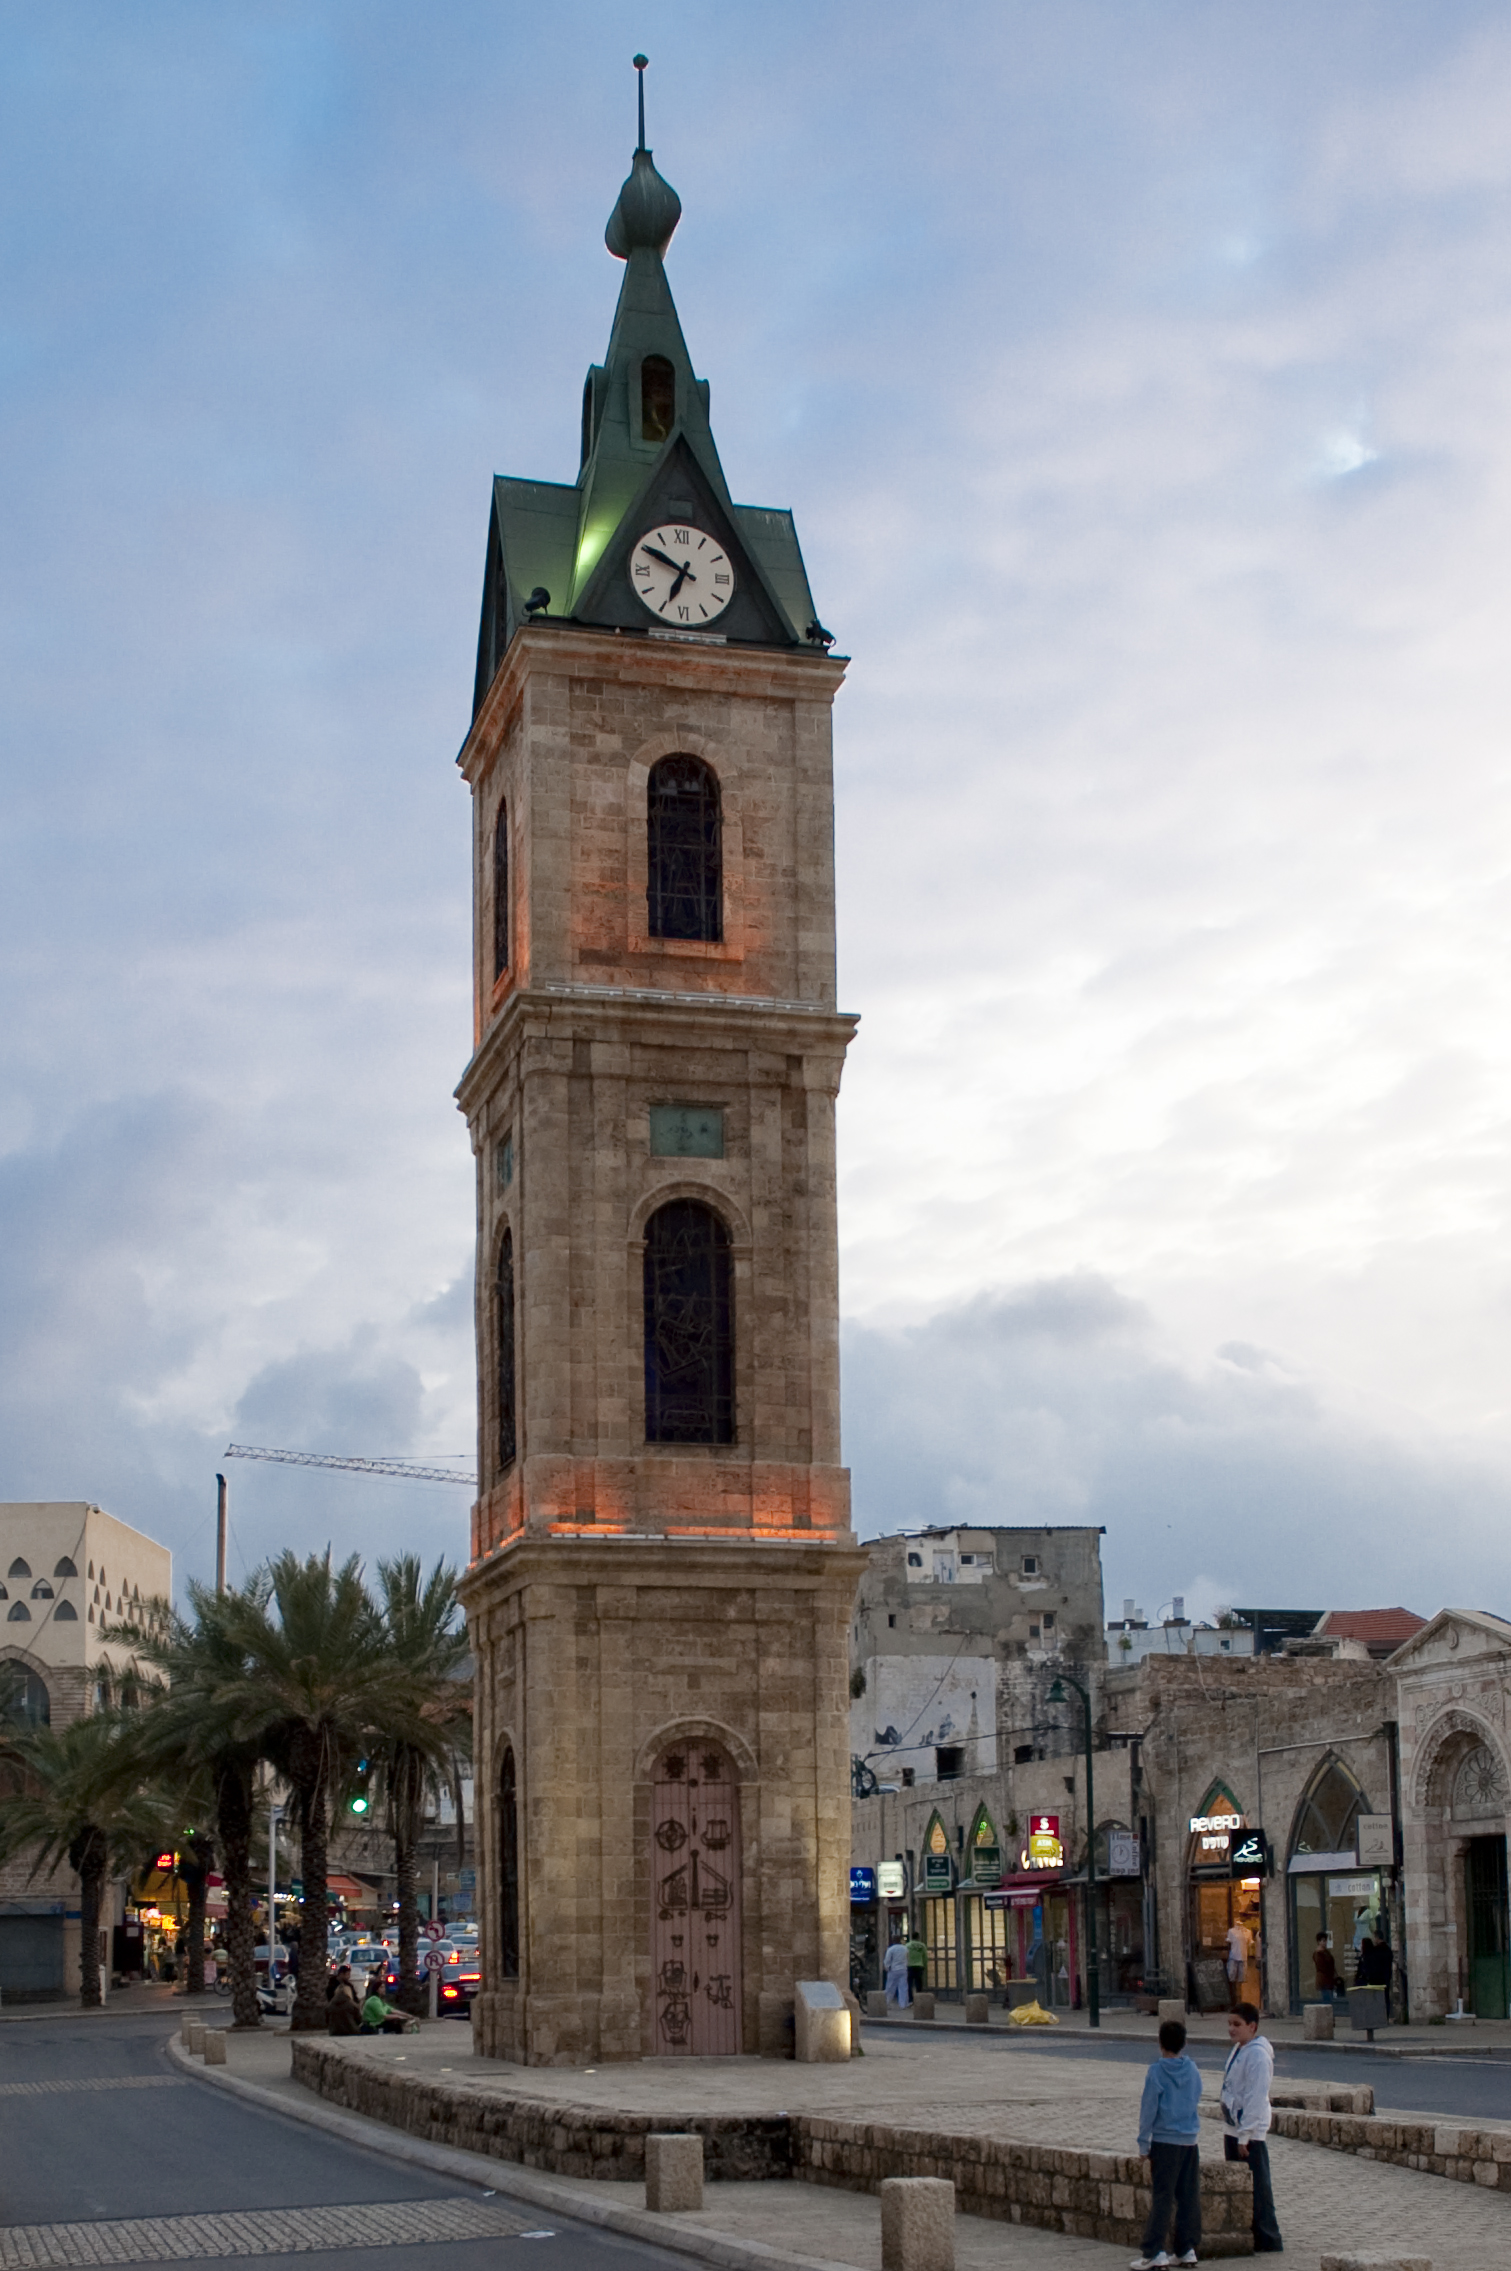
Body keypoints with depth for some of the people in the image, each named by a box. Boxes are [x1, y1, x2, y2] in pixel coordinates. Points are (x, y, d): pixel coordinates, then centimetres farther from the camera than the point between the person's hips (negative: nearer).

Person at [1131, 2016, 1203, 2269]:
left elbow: (1148, 2109, -7)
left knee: (1162, 2198, -6)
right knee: (1189, 2197, 8)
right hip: (1190, 2141, 5)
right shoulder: (1192, 2070, 5)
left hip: (1165, 2142, -5)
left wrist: (1144, 2144, -1)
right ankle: (1188, 2248, 11)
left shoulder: (1157, 2072, -9)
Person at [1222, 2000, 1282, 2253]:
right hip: (1233, 2129, 10)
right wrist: (1233, 2133, 17)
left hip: (1250, 2133, -10)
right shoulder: (1238, 2050, 12)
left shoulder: (1258, 2055, -17)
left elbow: (1256, 2099, -20)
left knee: (1258, 2188, -3)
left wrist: (1244, 2136, -20)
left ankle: (1267, 2241, 3)